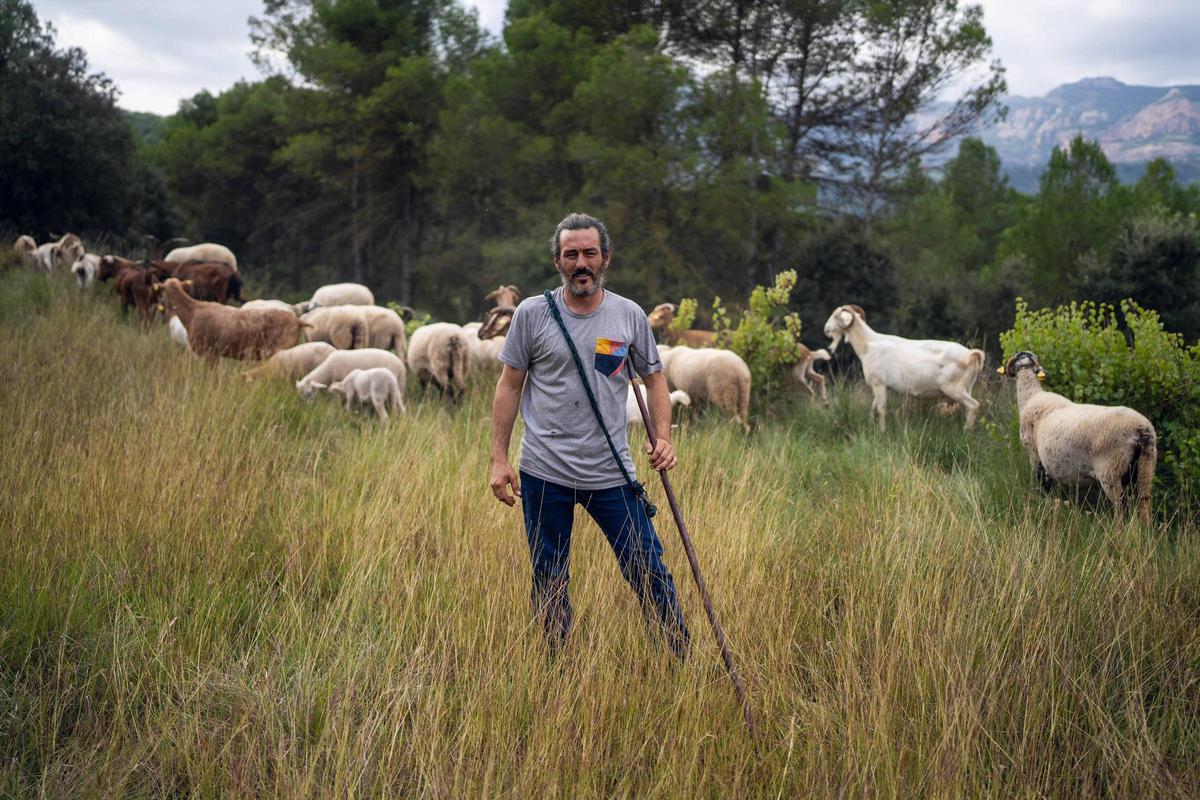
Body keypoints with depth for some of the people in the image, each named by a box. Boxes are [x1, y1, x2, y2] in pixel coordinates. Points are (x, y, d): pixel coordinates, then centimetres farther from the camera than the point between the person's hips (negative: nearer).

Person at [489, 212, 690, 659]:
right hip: (544, 472, 0)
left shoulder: (630, 316, 3)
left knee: (648, 571, 1)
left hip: (612, 473, 1)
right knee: (549, 582, 9)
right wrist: (499, 459, -2)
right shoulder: (532, 314, -1)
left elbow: (653, 378, 12)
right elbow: (509, 386, 3)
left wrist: (663, 437, -4)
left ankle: (684, 660, 14)